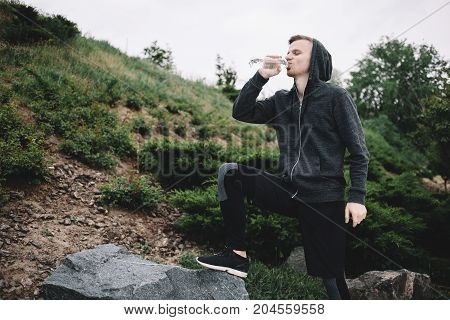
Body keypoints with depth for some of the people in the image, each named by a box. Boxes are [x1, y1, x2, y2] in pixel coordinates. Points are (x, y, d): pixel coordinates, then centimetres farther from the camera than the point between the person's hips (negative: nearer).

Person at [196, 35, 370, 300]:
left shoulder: (335, 96, -3)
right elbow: (241, 112, 4)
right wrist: (261, 77, -5)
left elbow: (359, 151, -4)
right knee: (229, 173, -9)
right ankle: (238, 255, -9)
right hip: (288, 191, 5)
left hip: (323, 198, -5)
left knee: (331, 277, -2)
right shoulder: (281, 101, 12)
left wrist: (357, 198, -13)